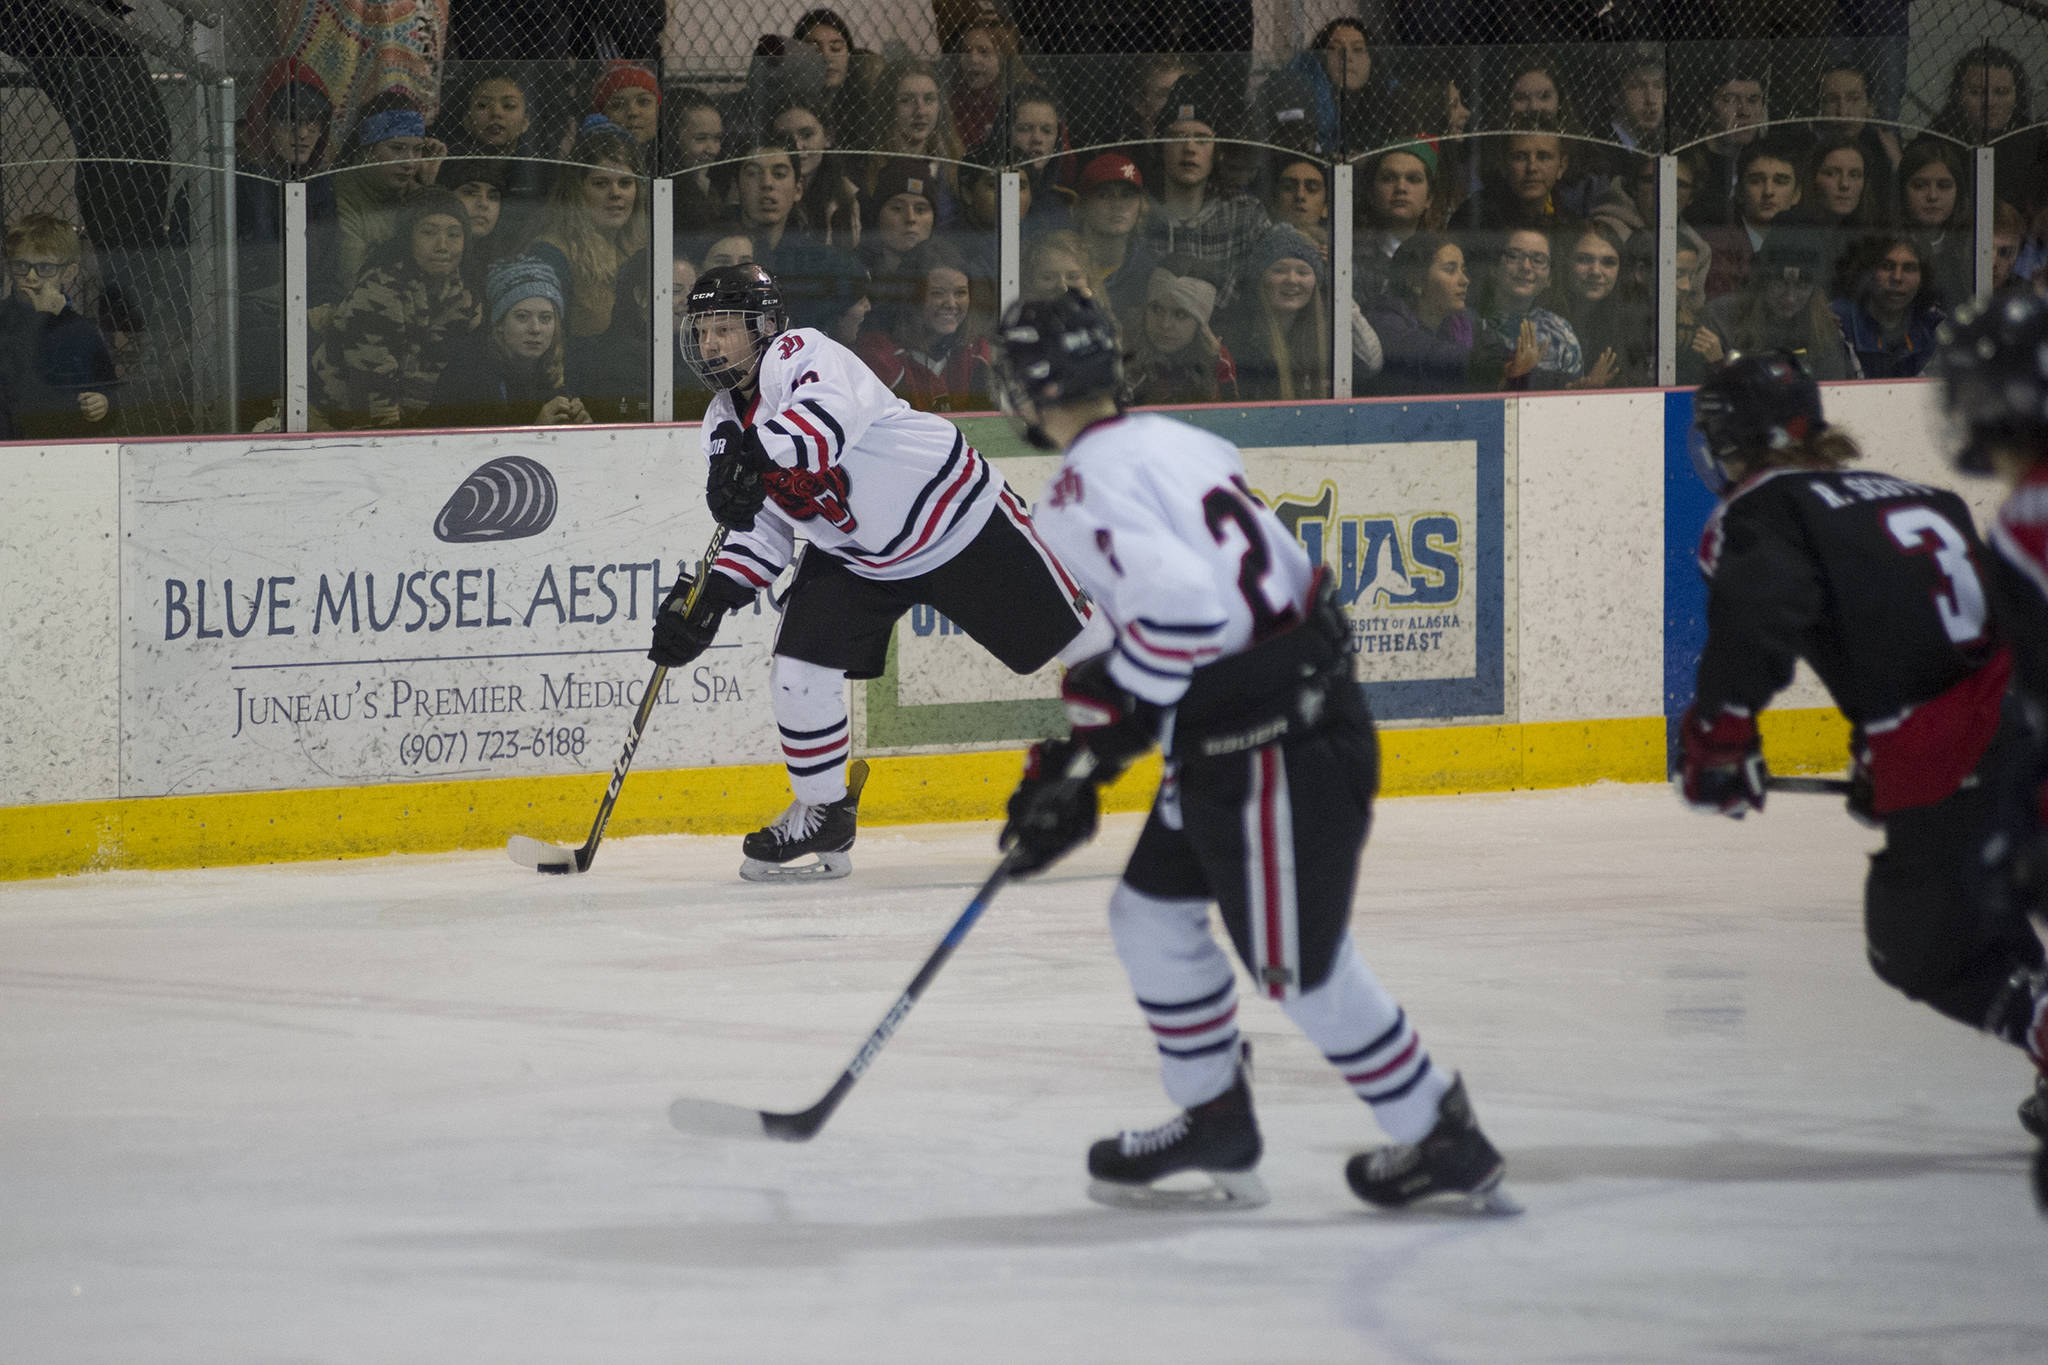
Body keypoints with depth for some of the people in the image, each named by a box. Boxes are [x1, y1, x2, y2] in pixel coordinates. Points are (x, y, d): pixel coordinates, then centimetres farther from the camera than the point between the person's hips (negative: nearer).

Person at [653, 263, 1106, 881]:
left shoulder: (801, 354, -23)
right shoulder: (724, 427, 1)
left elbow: (832, 415, -46)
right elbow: (761, 530, 5)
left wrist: (757, 454, -59)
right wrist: (712, 596, -11)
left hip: (961, 519, -7)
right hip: (855, 559, 7)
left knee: (1071, 644, 0)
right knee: (798, 670, -9)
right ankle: (821, 819, 9)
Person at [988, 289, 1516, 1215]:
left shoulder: (1084, 489, -16)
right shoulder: (1178, 443, 13)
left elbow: (1179, 604, -29)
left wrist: (1098, 731, -16)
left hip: (1274, 748, -10)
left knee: (1298, 965, 2)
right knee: (1151, 912, 19)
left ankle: (1445, 1144, 12)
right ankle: (1216, 1120, 30)